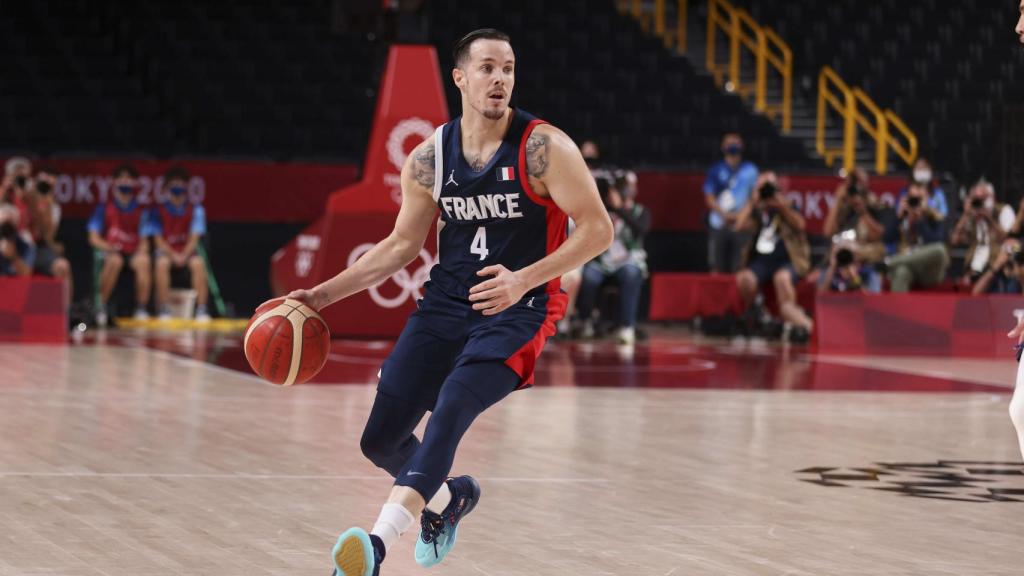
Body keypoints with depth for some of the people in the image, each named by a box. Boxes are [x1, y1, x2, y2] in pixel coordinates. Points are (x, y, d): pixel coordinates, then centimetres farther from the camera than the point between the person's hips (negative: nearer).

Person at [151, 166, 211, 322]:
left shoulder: (196, 210, -1)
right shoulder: (159, 211, 0)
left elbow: (195, 238, -8)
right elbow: (158, 240, -4)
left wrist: (184, 256, -24)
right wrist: (173, 255, -20)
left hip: (188, 251, 0)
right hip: (166, 251, 0)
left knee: (198, 263, -33)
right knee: (162, 263, -35)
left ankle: (201, 309, -32)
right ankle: (163, 309, -31)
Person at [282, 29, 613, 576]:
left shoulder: (543, 148, -10)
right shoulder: (429, 159, 3)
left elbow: (597, 228, -11)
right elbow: (401, 245, 14)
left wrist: (524, 279, -22)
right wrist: (323, 295, 7)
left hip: (517, 308, -5)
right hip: (445, 302, 5)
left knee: (450, 409, -30)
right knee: (380, 438, 2)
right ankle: (447, 498, 35)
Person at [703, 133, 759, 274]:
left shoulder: (750, 170, 8)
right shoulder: (716, 170, 8)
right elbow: (709, 198, 5)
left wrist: (741, 215, -6)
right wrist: (725, 215, -9)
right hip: (719, 224, 0)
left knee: (739, 269, -6)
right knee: (716, 268, -3)